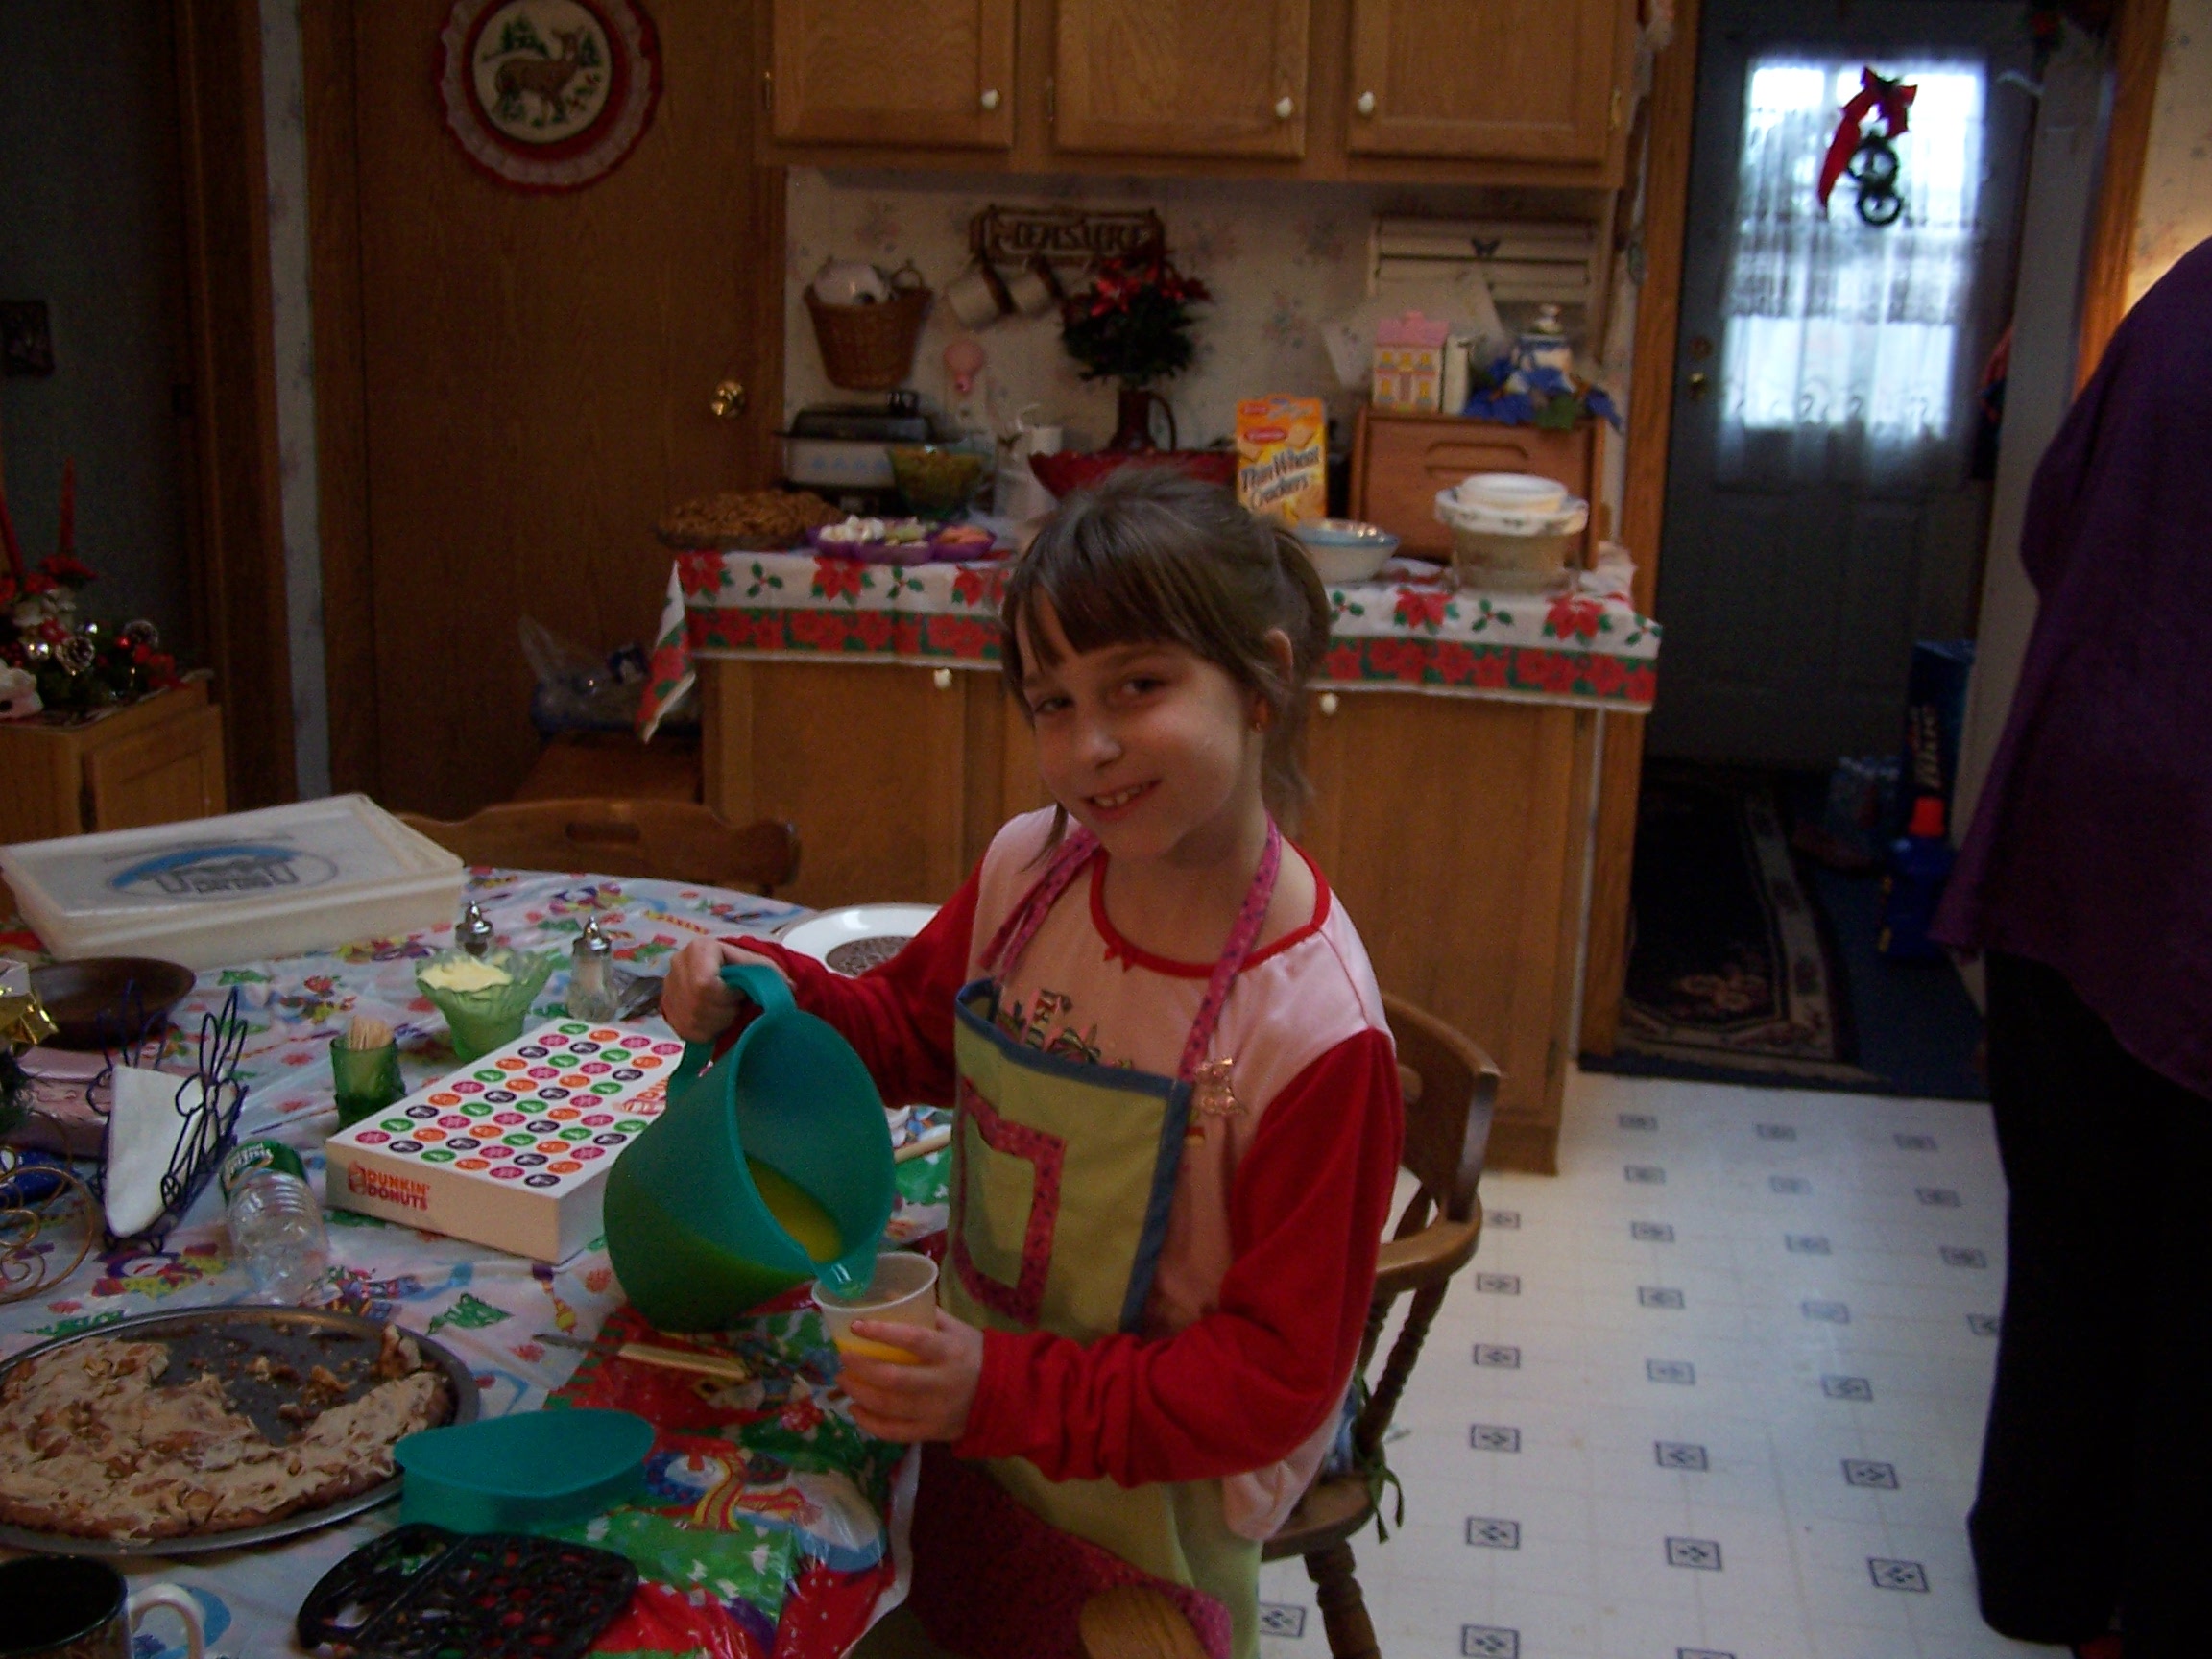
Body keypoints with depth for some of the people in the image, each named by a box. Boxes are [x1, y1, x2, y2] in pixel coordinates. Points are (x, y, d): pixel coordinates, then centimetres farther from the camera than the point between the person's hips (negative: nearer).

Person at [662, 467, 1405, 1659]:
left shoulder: (1313, 1030, -28)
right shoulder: (1028, 869, -11)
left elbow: (1274, 1380, -22)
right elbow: (913, 1027, 9)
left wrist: (1007, 1394, -31)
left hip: (1149, 1500, -5)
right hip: (979, 1421, 5)